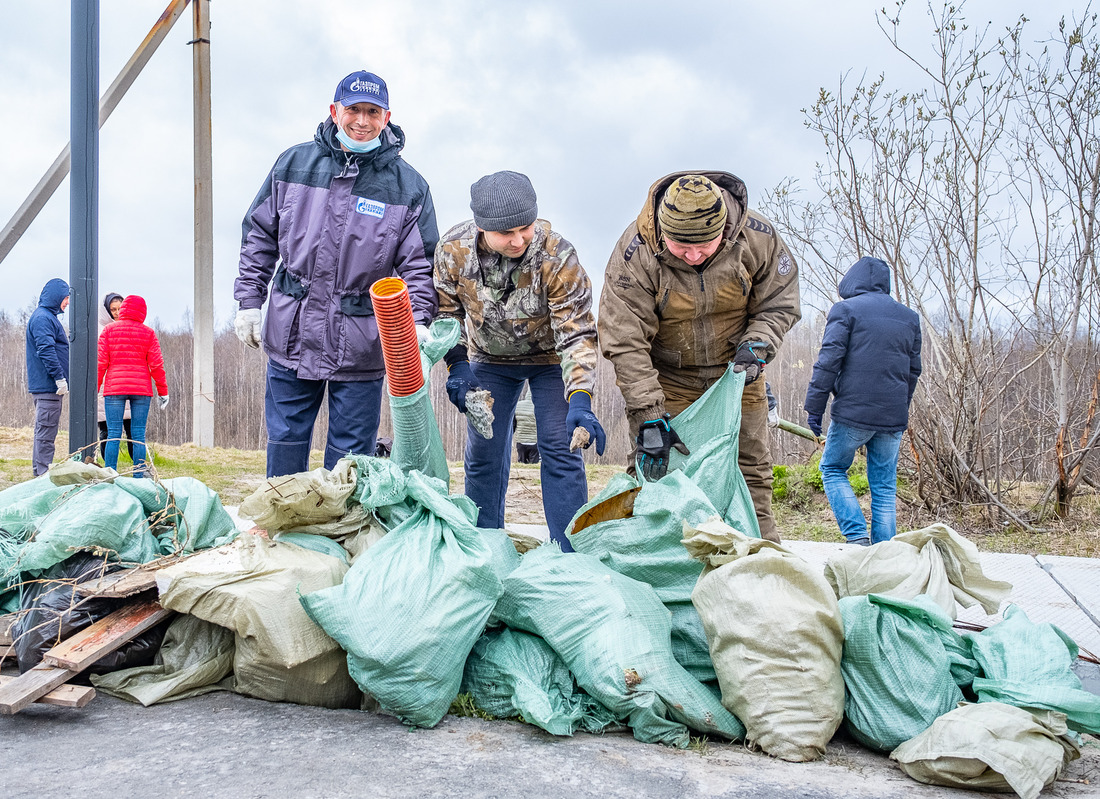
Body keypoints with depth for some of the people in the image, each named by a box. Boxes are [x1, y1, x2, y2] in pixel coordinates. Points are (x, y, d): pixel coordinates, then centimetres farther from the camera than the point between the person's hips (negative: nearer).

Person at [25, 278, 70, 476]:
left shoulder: (48, 317, 20)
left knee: (44, 433, 14)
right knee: (46, 433, -9)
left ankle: (40, 475, 20)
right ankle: (43, 475, -7)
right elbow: (46, 350, -21)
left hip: (45, 386, 11)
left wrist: (60, 378, 24)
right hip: (47, 386, -11)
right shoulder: (42, 318, -13)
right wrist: (60, 378, -22)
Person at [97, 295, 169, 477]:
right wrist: (163, 392, 8)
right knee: (138, 435, 3)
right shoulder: (148, 333, 4)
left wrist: (94, 389, 7)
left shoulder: (109, 330, 5)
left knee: (113, 435, 2)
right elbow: (156, 365, 2)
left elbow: (101, 362, 2)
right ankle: (139, 477, 3)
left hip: (114, 388, 0)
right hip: (142, 390, 0)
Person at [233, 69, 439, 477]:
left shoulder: (408, 186, -2)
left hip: (361, 347, -2)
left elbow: (419, 265, -2)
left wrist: (417, 322, -18)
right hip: (291, 336, 2)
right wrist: (249, 300, 7)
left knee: (350, 453, 6)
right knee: (285, 440, 14)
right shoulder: (293, 163, 4)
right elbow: (259, 235, 12)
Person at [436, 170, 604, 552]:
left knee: (559, 449, -9)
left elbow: (577, 334, -30)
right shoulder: (453, 250, -24)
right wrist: (457, 365, -19)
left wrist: (579, 400, -42)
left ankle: (570, 557, 2)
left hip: (549, 356, -2)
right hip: (490, 358, 3)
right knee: (483, 455, 4)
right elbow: (447, 311, -5)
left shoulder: (558, 257, -33)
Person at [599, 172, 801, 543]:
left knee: (751, 467, 6)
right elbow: (625, 342, -26)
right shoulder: (634, 253, -26)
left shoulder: (759, 237, -19)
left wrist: (755, 346, -23)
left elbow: (779, 304, -3)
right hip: (666, 376, -2)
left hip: (734, 371, 2)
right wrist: (647, 416, -30)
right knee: (656, 467, -6)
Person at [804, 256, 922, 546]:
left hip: (853, 412, -5)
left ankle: (858, 537, -3)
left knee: (832, 469, 12)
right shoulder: (910, 317, 16)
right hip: (893, 418, 5)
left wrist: (814, 407, -7)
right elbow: (913, 370, 21)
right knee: (884, 486, 10)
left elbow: (829, 361, -9)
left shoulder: (846, 309, -2)